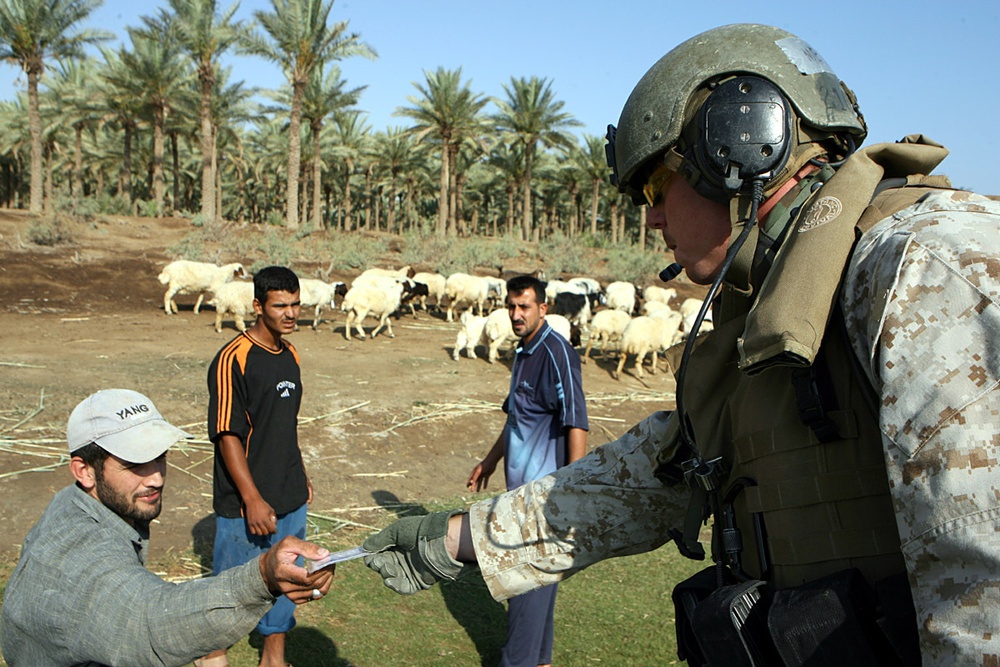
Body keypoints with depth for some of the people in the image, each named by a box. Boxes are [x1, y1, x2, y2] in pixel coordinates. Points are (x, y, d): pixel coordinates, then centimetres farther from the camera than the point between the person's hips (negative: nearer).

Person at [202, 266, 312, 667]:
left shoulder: (289, 355, 7)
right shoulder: (233, 359, -17)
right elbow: (226, 434, -19)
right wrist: (252, 499, -22)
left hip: (291, 499, 7)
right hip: (245, 503, -7)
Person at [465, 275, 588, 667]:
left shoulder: (556, 352, -17)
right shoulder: (523, 352, 12)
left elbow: (576, 424, -22)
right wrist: (490, 462, 28)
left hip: (544, 487, -9)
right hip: (522, 483, 9)